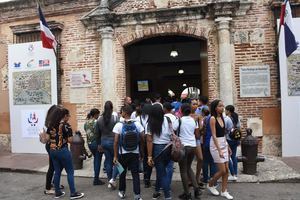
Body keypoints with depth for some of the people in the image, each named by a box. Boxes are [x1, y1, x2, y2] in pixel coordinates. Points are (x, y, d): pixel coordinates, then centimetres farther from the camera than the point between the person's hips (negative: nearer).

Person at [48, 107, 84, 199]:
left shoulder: (51, 125, 7)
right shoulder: (66, 125, -12)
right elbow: (70, 140, -14)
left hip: (52, 150, 7)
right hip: (63, 150, -7)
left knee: (57, 172, 16)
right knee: (70, 172, 3)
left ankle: (57, 192, 23)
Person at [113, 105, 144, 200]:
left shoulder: (119, 125, -12)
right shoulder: (137, 124, -6)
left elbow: (116, 142, -12)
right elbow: (142, 139, -4)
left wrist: (115, 156, -5)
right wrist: (141, 153, 7)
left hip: (123, 154, -1)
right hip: (135, 153, 1)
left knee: (122, 173, 18)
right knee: (135, 174, 7)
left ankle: (122, 192, 34)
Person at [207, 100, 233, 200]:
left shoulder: (222, 117, 9)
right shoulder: (212, 118, -14)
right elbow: (214, 135, -18)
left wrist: (227, 146, 15)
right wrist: (219, 150, -22)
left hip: (224, 144, 7)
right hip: (216, 144, -7)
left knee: (226, 169, 7)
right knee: (222, 170, -3)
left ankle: (224, 191, 20)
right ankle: (210, 185, 20)